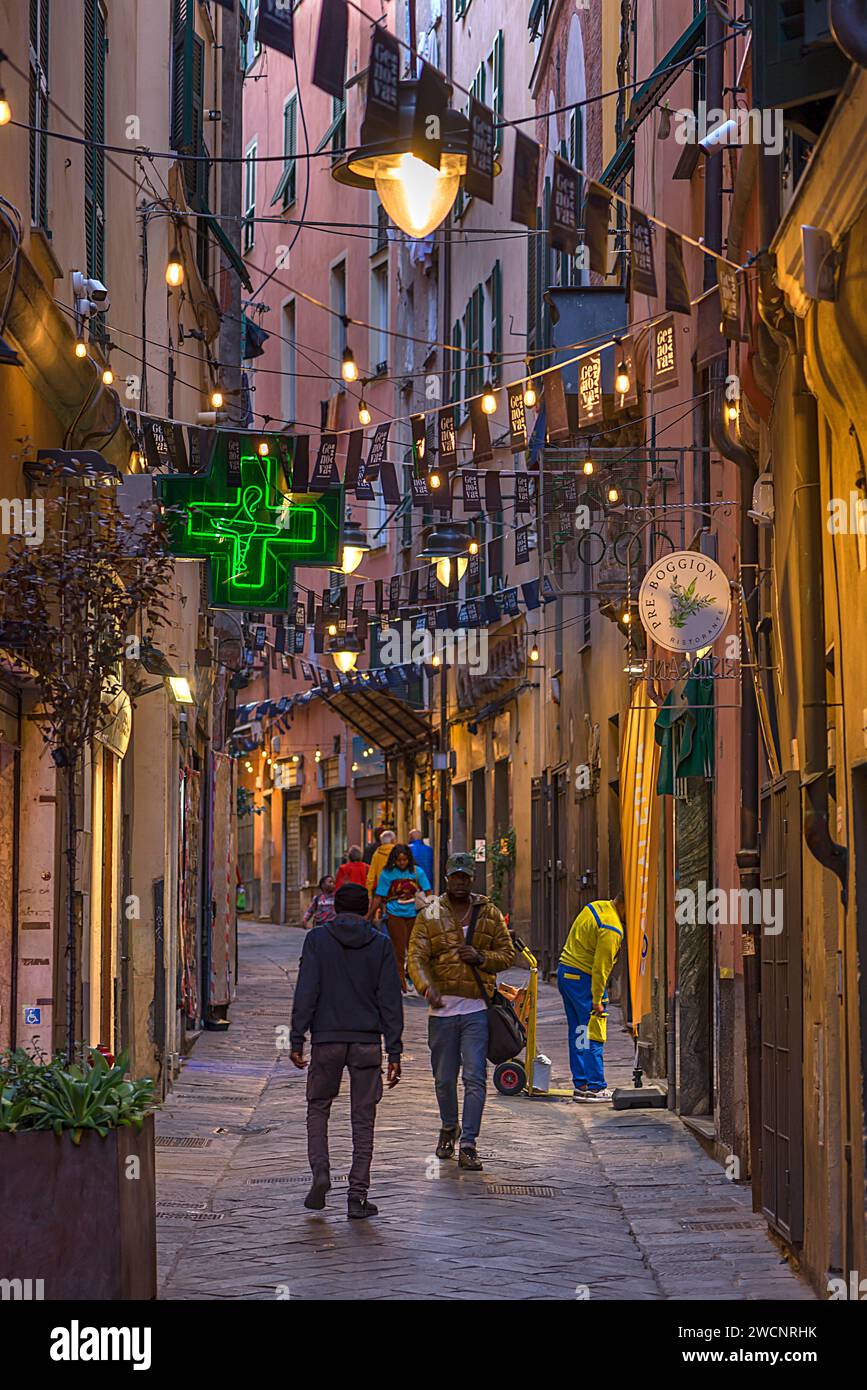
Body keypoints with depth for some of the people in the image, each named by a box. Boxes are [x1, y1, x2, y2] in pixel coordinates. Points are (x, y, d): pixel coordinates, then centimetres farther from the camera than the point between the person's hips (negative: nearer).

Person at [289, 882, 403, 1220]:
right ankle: (357, 1195, 4)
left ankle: (320, 1175, -3)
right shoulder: (380, 944, 2)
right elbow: (390, 999, -1)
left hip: (326, 1040, -1)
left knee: (318, 1109, 16)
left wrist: (296, 1039, -5)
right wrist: (394, 1052, 1)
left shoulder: (318, 939, -1)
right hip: (367, 1042, 1)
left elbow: (306, 992, -7)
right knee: (363, 1119, 7)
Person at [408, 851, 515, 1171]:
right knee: (444, 1078, 12)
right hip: (442, 1009, 1)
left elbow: (507, 953, 10)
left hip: (476, 1009, -1)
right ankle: (448, 1129, 36)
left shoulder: (490, 914, 7)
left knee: (475, 1078, -10)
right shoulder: (429, 916, 3)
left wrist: (481, 957, -10)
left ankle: (468, 1145, -8)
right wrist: (427, 988, -26)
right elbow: (417, 958, -7)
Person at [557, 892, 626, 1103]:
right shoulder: (611, 929, -20)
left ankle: (581, 1085, 16)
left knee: (578, 1033, 13)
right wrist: (598, 1000, -15)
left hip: (565, 972, 10)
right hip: (583, 978, -10)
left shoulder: (596, 907, 9)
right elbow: (601, 967, -20)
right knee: (593, 1035, -5)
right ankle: (595, 1087, -4)